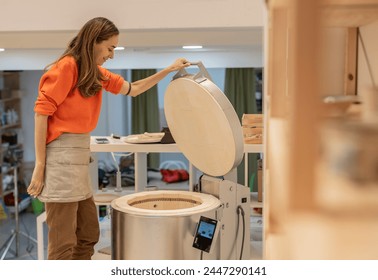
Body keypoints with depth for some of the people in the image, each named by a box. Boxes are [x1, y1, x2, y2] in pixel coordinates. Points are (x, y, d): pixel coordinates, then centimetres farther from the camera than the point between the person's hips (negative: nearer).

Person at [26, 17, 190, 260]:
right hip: (62, 156, -9)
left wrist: (169, 70, 20)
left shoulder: (96, 74, 15)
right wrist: (40, 164, -16)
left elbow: (132, 89, 26)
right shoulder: (66, 66, -10)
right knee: (63, 243, -5)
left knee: (89, 235, 13)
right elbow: (41, 112, -13)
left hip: (80, 156, 9)